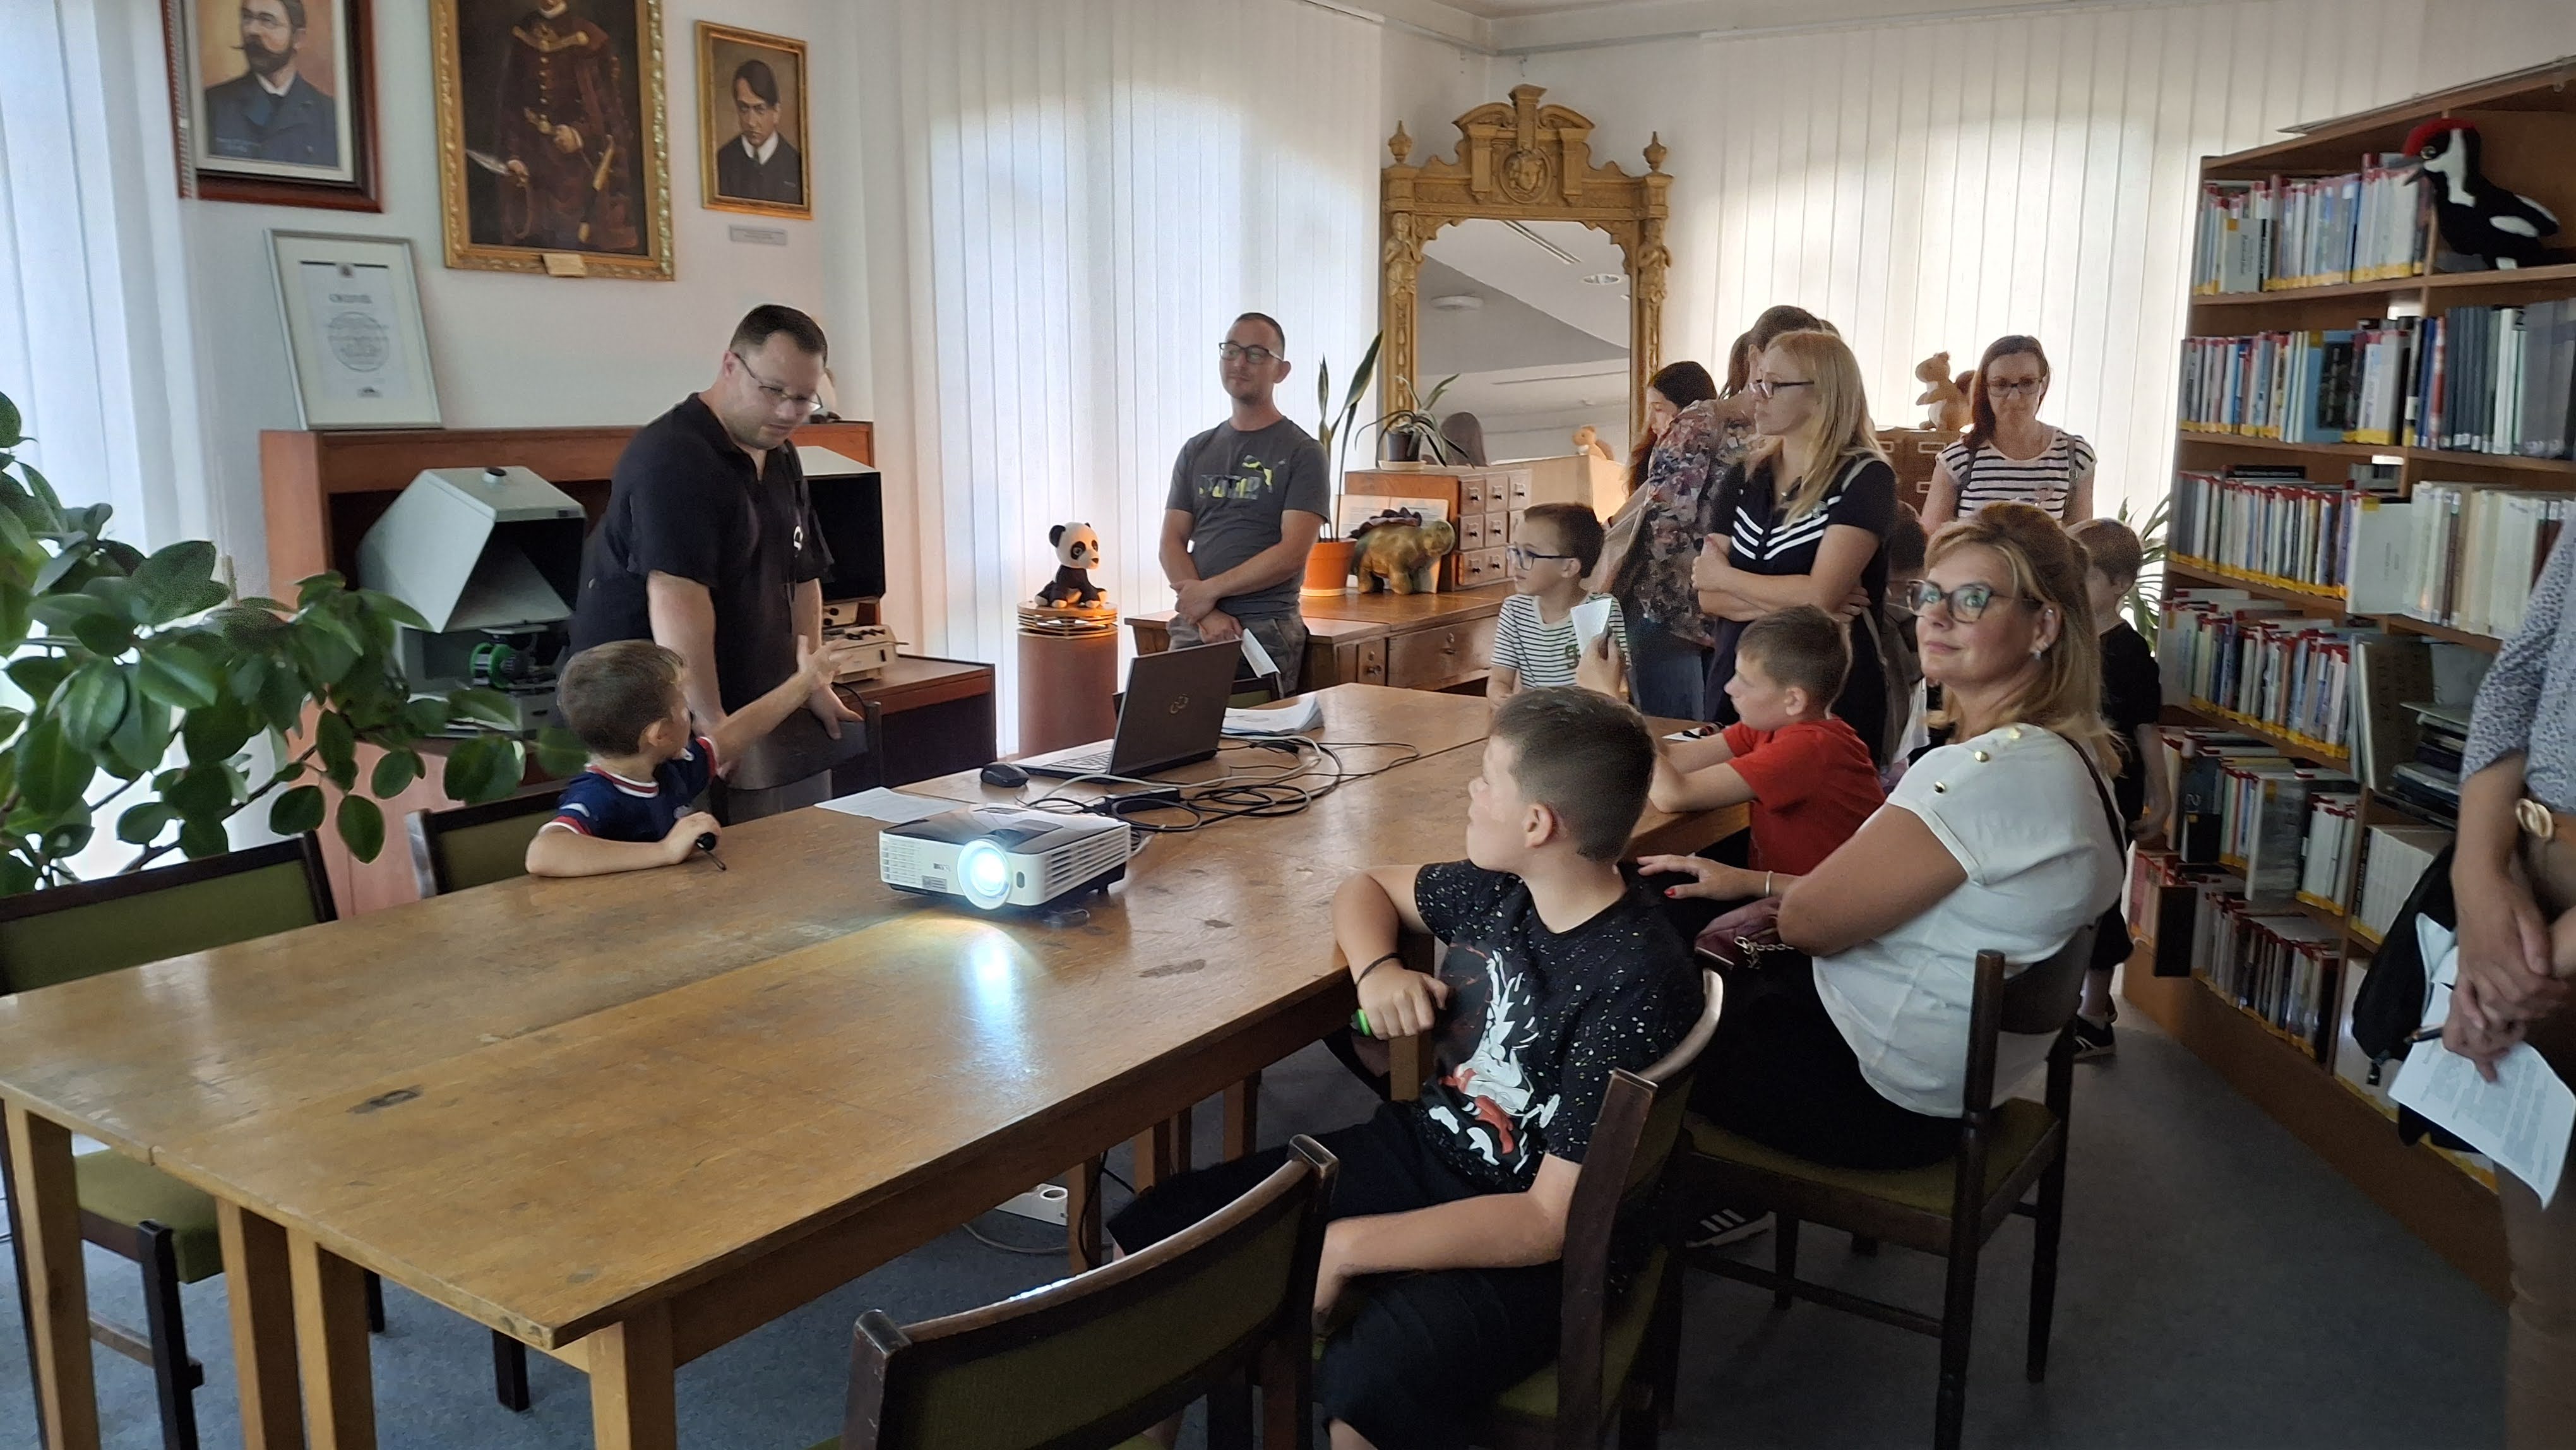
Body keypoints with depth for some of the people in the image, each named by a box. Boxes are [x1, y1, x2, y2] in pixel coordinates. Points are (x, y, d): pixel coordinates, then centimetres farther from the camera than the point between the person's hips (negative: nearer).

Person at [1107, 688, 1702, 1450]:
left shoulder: (1635, 988, -24)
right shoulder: (1501, 890, -2)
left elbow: (1552, 1223, -24)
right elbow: (1368, 887, 17)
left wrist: (1344, 1247, -26)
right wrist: (1378, 970, -6)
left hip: (1540, 1246, -7)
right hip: (1423, 1150, 7)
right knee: (1153, 1238, -5)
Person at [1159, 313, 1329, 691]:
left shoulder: (1302, 453, 1)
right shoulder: (1196, 451, 16)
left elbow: (1293, 553, -10)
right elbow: (1172, 543, 8)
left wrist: (1210, 590, -10)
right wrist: (1207, 613, -9)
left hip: (1266, 629, -4)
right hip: (1193, 627, 4)